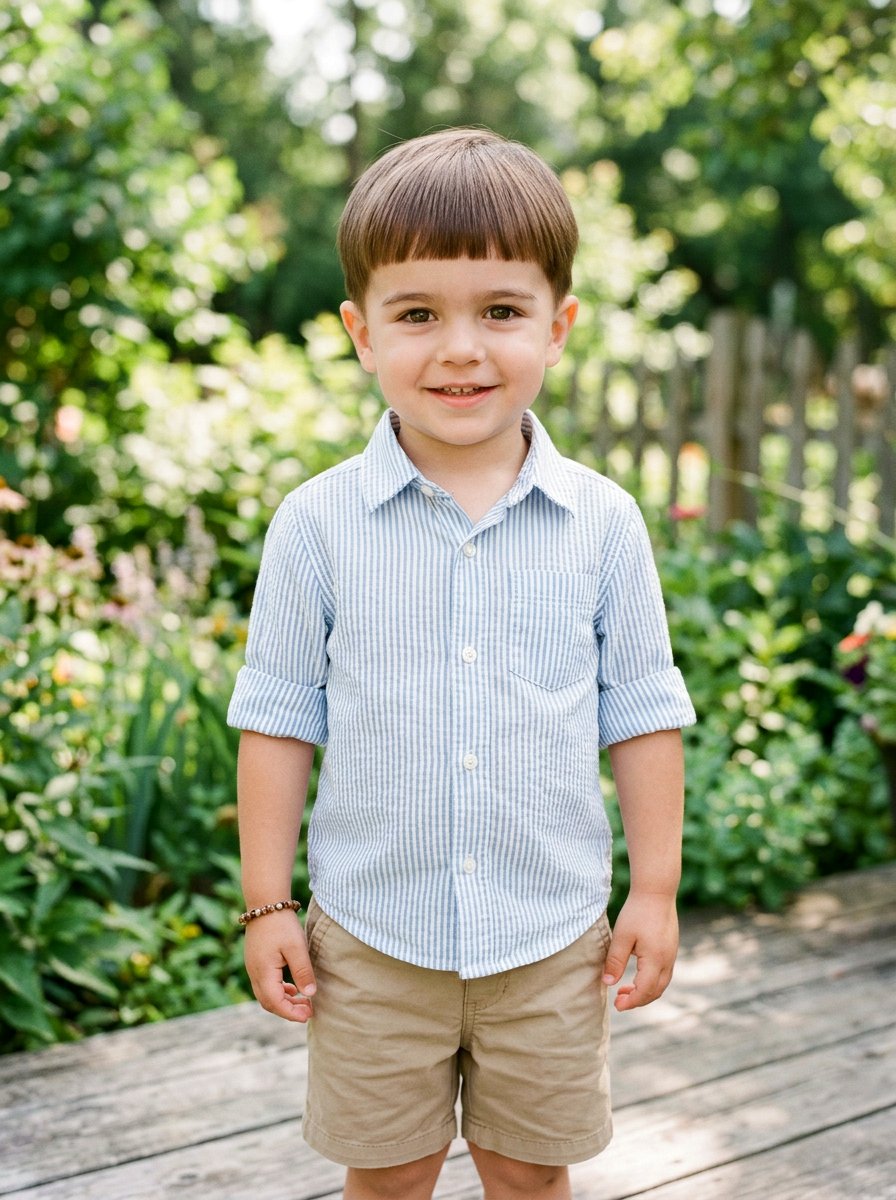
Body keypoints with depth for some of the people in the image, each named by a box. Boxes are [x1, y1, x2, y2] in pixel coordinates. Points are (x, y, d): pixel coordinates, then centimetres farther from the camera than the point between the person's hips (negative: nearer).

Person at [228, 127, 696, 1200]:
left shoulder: (602, 523, -6)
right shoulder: (316, 525, -8)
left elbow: (642, 710, 2)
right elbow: (279, 717, -3)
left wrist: (656, 887, 2)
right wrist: (266, 905, -2)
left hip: (552, 938, 1)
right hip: (373, 935, 0)